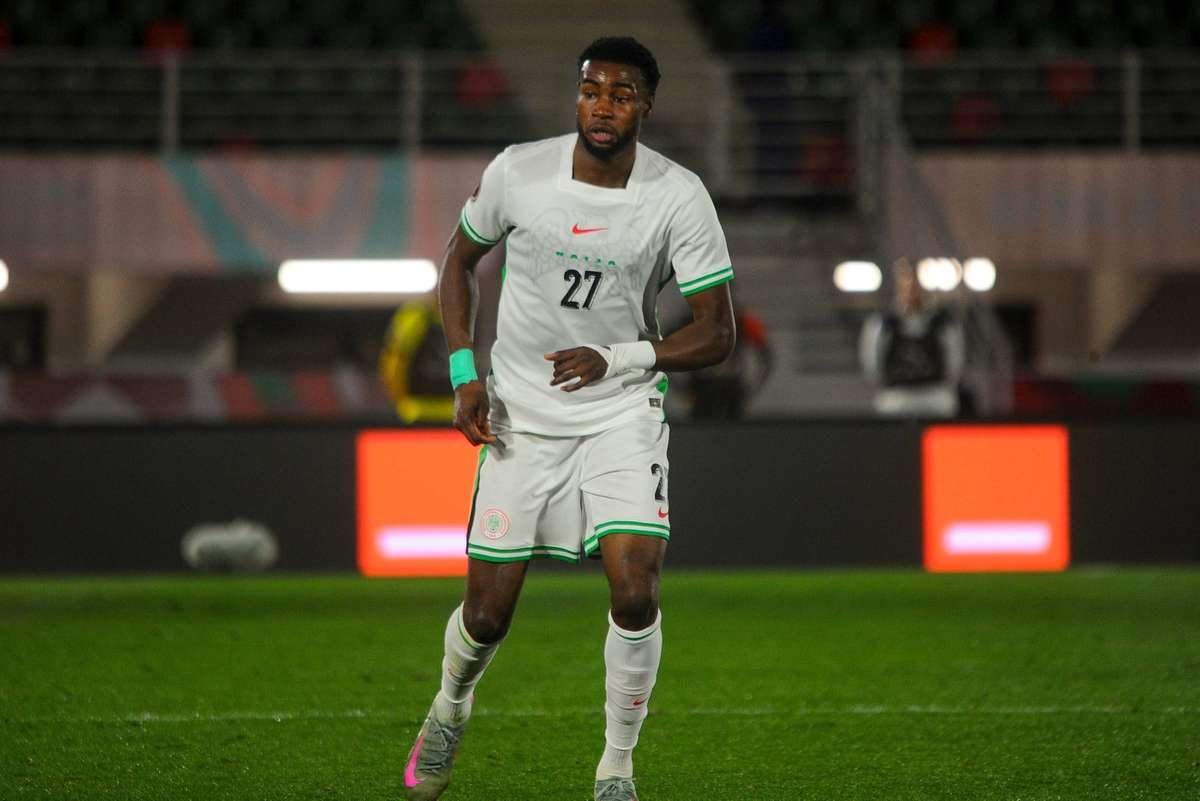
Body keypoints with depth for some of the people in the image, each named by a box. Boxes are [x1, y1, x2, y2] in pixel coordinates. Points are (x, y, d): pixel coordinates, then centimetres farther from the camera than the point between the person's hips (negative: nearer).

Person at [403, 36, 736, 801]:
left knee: (635, 592, -19)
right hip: (522, 411, 1)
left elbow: (717, 333, -9)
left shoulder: (679, 197, -13)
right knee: (488, 615, 3)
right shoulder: (518, 172, -11)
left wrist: (616, 359, -23)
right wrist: (464, 373, -3)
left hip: (624, 413, -1)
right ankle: (451, 709, 38)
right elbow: (460, 258, 8)